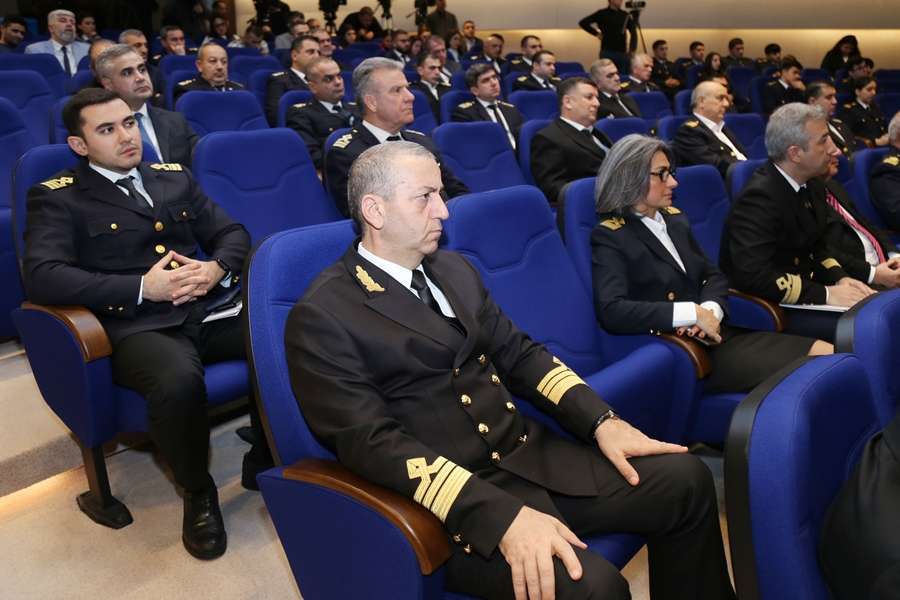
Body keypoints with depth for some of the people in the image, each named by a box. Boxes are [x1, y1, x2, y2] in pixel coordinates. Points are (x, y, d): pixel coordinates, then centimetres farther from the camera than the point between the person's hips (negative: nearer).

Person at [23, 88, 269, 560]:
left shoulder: (175, 178, 21)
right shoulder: (56, 198, 5)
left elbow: (233, 233, 20)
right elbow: (42, 276, -10)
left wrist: (217, 268, -4)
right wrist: (142, 288, -16)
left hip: (209, 309, 5)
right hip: (136, 326, -4)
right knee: (179, 380, -39)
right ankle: (198, 494, -8)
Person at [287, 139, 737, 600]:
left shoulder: (454, 269, 13)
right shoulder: (322, 315, -10)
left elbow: (519, 353, 14)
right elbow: (371, 442, -18)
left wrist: (601, 421, -2)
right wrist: (503, 515, -27)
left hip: (531, 456, 7)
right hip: (452, 498, -7)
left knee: (685, 478, -4)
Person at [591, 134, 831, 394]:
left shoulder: (675, 219, 13)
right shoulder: (609, 237, -10)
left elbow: (713, 275, 14)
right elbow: (612, 311, -23)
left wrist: (710, 310, -9)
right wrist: (693, 313, -23)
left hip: (713, 335, 8)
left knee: (828, 355, -9)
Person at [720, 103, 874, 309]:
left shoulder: (813, 185, 6)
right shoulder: (760, 197, -21)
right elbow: (754, 275, -29)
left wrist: (841, 279, -2)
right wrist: (825, 294, -23)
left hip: (807, 292, 8)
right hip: (769, 309, -8)